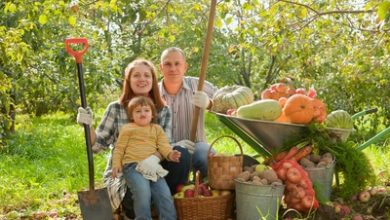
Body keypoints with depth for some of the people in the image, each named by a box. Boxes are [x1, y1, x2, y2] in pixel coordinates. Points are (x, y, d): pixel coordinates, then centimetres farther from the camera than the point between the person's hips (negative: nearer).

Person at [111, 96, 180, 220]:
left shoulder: (157, 129, 19)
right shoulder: (127, 129, 11)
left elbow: (163, 145, 8)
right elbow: (119, 148, 11)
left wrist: (170, 154, -14)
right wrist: (116, 165, -2)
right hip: (133, 166, -4)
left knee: (165, 194, -8)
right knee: (143, 192, -28)